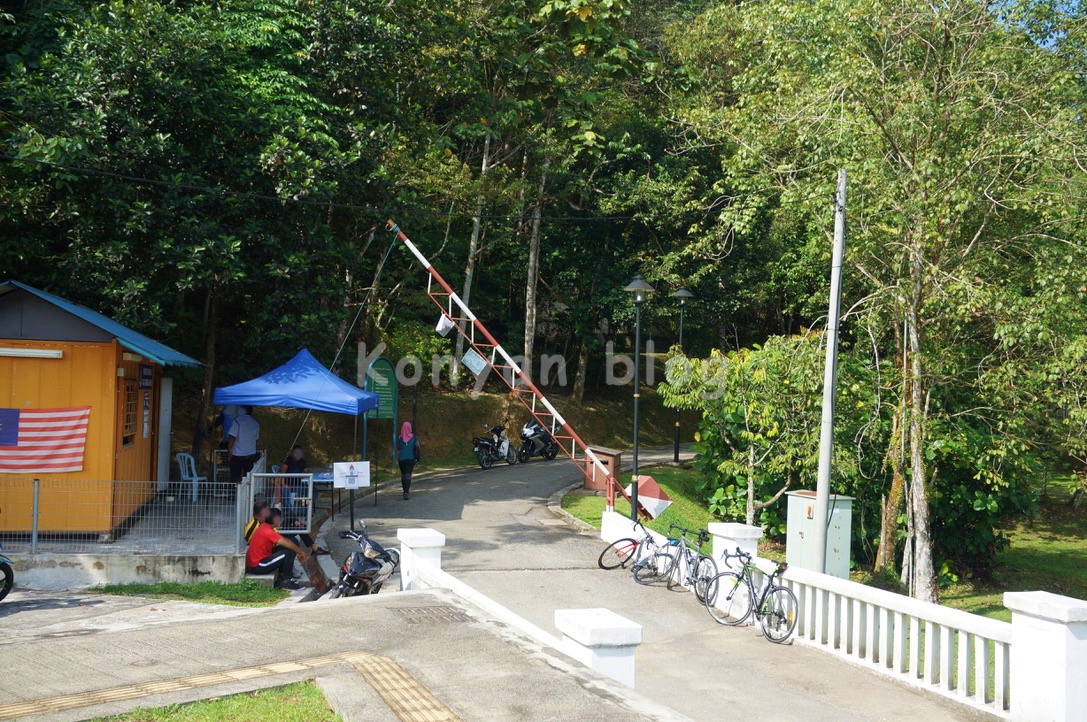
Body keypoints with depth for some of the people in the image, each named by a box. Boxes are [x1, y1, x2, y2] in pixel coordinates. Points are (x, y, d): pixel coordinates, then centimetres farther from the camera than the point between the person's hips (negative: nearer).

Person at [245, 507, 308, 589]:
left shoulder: (265, 527, 9)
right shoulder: (268, 531, -22)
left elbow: (284, 540, 13)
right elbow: (288, 544, -21)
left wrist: (298, 551, 8)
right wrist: (301, 552, -5)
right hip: (258, 566, -10)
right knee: (289, 553, -15)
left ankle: (281, 578, 13)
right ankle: (286, 582, -5)